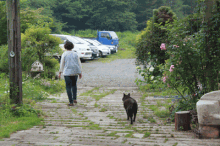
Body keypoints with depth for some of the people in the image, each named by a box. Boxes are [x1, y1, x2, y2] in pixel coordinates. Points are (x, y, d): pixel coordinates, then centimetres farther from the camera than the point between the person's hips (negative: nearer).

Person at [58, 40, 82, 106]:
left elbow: (62, 64, -4)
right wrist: (80, 73, 9)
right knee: (74, 85, 24)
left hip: (67, 72, -3)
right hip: (75, 72, 3)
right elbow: (79, 64, 4)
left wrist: (60, 72, 4)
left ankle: (71, 102, -2)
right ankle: (74, 98, 17)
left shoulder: (64, 54, -5)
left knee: (68, 87, 2)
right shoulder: (75, 54, 3)